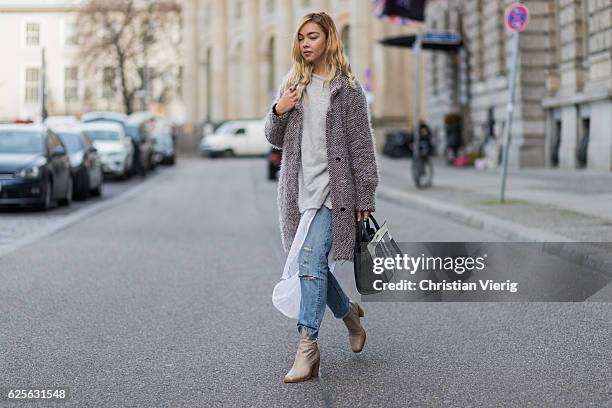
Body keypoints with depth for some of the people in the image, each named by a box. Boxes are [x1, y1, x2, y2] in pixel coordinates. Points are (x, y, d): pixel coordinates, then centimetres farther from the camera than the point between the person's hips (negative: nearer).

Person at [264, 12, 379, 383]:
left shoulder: (348, 88, -1)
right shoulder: (293, 84, 14)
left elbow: (362, 145, -3)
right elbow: (276, 140, 17)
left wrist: (365, 198, -7)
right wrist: (278, 112, -5)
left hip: (330, 188, -5)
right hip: (297, 190, 5)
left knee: (312, 264, -15)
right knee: (310, 265, 10)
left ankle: (307, 347, -14)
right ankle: (348, 312, 36)